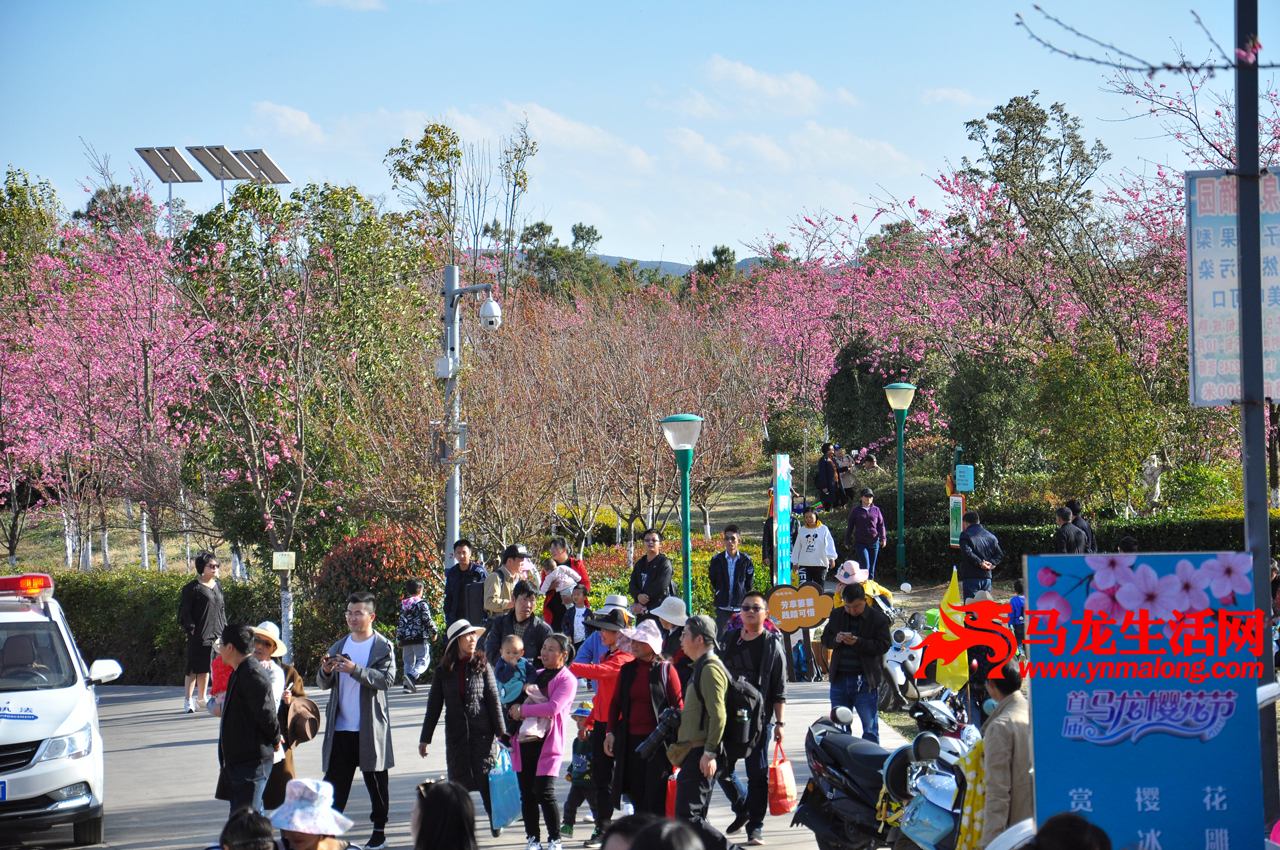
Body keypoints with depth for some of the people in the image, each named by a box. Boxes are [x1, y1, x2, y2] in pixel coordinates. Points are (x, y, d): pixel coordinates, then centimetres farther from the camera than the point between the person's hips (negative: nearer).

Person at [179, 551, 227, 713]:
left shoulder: (217, 586, 13)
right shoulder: (193, 587, -7)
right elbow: (186, 610, -7)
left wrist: (224, 628, 13)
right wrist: (191, 627, -14)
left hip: (215, 633, 6)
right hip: (199, 634, -6)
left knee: (207, 666, 12)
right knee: (194, 667, -5)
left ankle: (203, 698, 21)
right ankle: (189, 700, -2)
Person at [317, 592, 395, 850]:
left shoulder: (383, 647, -3)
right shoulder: (338, 647, 13)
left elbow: (386, 679, -17)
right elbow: (325, 684, 12)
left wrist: (355, 670, -27)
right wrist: (325, 672, -11)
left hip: (371, 729, -4)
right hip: (340, 729, 4)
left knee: (376, 782, 6)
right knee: (335, 781, 4)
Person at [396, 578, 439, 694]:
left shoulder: (403, 605, 12)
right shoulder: (422, 603, -5)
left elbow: (400, 623, 14)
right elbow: (427, 619, -9)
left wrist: (399, 638, 20)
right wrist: (434, 632, 5)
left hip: (406, 639, 6)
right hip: (421, 637, -6)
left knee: (408, 662, 12)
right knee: (424, 660, -4)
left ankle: (407, 685, 6)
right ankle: (411, 676, -28)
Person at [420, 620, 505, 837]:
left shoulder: (482, 666, 0)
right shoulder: (443, 671, 4)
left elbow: (494, 701, 1)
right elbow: (434, 707, 8)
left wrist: (501, 733, -1)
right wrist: (425, 738, 8)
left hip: (482, 734, -2)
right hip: (456, 736, 2)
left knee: (486, 780, -3)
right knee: (458, 785, 3)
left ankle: (497, 822, 14)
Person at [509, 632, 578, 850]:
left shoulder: (567, 680, -3)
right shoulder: (535, 675, 20)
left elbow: (553, 707, -18)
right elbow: (517, 699, 29)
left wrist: (523, 709, -13)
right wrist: (515, 710, 6)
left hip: (548, 742, -6)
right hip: (524, 740, 6)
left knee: (544, 793, -11)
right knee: (526, 793, 5)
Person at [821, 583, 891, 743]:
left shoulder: (878, 618, -5)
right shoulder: (836, 615, 9)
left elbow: (884, 645, -12)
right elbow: (825, 639, 13)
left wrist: (858, 642, -23)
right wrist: (836, 640, -11)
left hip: (865, 680, -5)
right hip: (839, 678, 5)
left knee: (870, 727, -1)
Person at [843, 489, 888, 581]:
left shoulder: (876, 510, 8)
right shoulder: (856, 510, 2)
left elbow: (881, 525, 9)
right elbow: (850, 526, 7)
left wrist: (883, 538, -4)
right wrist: (847, 541, 9)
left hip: (874, 542, 3)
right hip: (860, 543, -3)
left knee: (871, 569, 8)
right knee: (865, 567, -13)